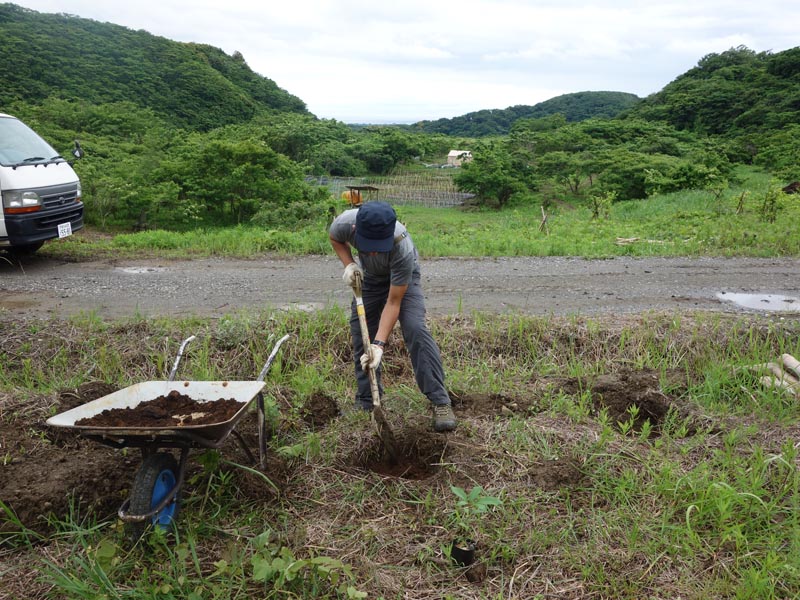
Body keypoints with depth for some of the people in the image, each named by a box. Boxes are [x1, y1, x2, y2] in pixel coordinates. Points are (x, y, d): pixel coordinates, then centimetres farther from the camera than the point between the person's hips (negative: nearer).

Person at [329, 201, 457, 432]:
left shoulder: (403, 249, -44)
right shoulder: (345, 223, -35)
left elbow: (393, 302, -35)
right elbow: (335, 238, -6)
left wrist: (379, 344, -40)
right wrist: (348, 264, -23)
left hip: (403, 277, -4)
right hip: (369, 277, 4)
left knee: (415, 330, -24)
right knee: (360, 335, 0)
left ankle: (440, 402, -17)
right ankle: (366, 404, 15)